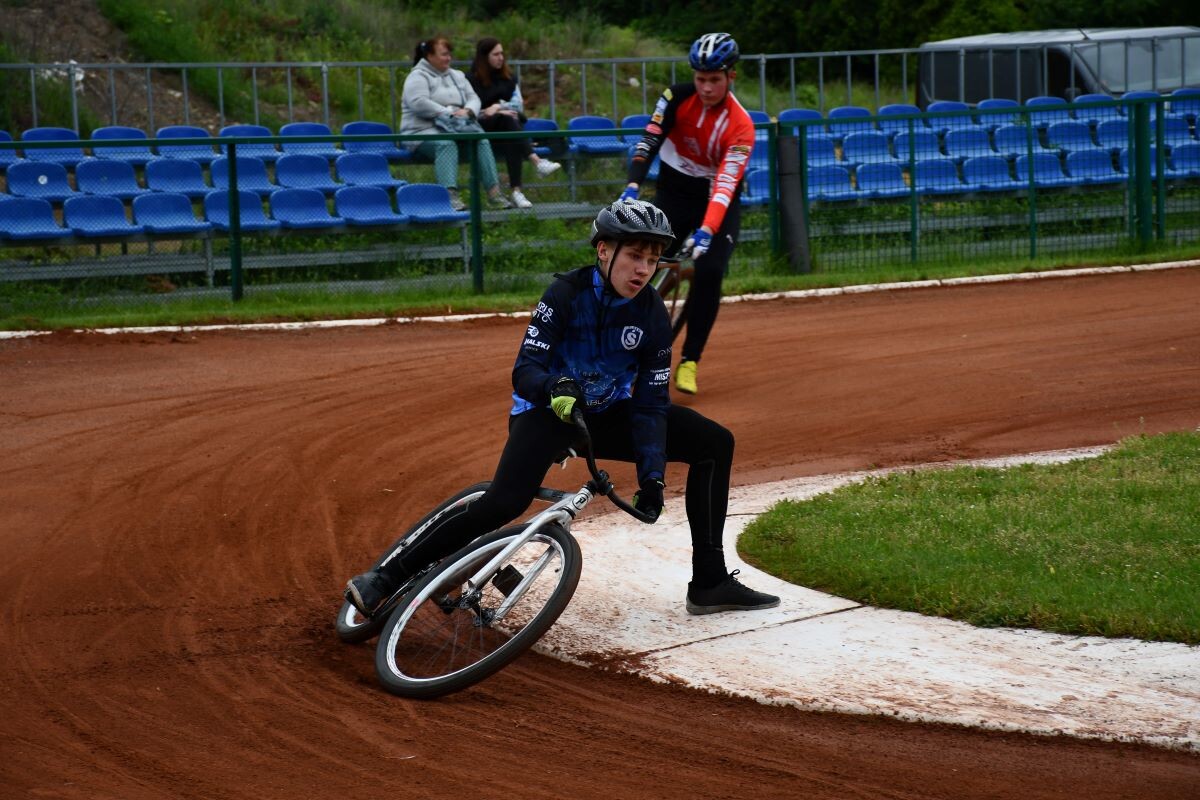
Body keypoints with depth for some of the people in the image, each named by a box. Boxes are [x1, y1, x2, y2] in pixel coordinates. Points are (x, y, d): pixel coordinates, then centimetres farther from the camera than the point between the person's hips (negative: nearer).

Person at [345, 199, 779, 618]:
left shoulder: (651, 313, -9)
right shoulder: (567, 293, -20)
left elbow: (651, 402, -8)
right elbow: (524, 371, -24)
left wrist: (652, 476, -19)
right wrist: (554, 386, -47)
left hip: (605, 416, 5)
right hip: (547, 410, -5)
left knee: (714, 443, -5)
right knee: (505, 502, -32)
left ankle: (710, 583, 0)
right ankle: (386, 578, -26)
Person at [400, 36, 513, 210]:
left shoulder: (457, 76, 22)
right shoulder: (418, 76, 0)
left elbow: (473, 98, 15)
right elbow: (419, 103, -17)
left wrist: (467, 111, -10)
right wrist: (448, 113, -20)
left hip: (456, 128, 6)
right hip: (424, 130, -6)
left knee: (482, 141, -22)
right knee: (446, 144, -38)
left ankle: (493, 191, -30)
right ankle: (450, 195, -55)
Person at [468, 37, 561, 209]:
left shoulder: (508, 78, 19)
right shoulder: (472, 80, 4)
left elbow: (518, 104, 8)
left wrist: (499, 107, -10)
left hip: (509, 126, 4)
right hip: (485, 128, -4)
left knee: (512, 143, -34)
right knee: (507, 120, -37)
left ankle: (516, 191, -50)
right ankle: (537, 162, -55)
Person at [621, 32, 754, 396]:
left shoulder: (740, 126, -22)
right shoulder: (678, 98, -14)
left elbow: (726, 185, -31)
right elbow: (649, 141, -22)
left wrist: (706, 231, -45)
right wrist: (632, 188, -38)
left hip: (718, 202, -2)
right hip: (675, 192, 2)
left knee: (709, 272, -23)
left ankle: (689, 362, -12)